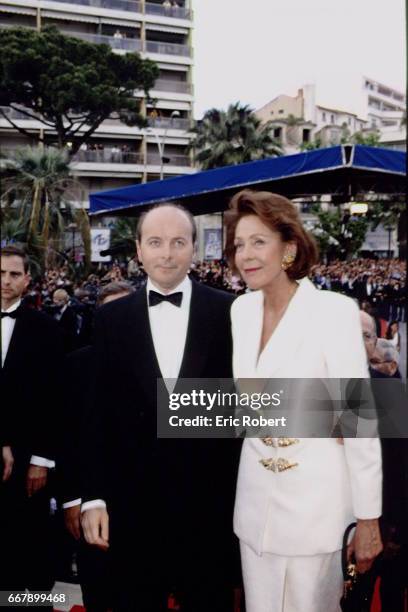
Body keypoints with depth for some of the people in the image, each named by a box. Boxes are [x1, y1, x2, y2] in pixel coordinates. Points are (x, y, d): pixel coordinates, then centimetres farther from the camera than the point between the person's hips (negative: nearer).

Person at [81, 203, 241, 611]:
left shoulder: (228, 312, -4)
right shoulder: (112, 319, 1)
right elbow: (99, 413, 0)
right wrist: (94, 496, -2)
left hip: (209, 501, -1)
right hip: (132, 502, 1)